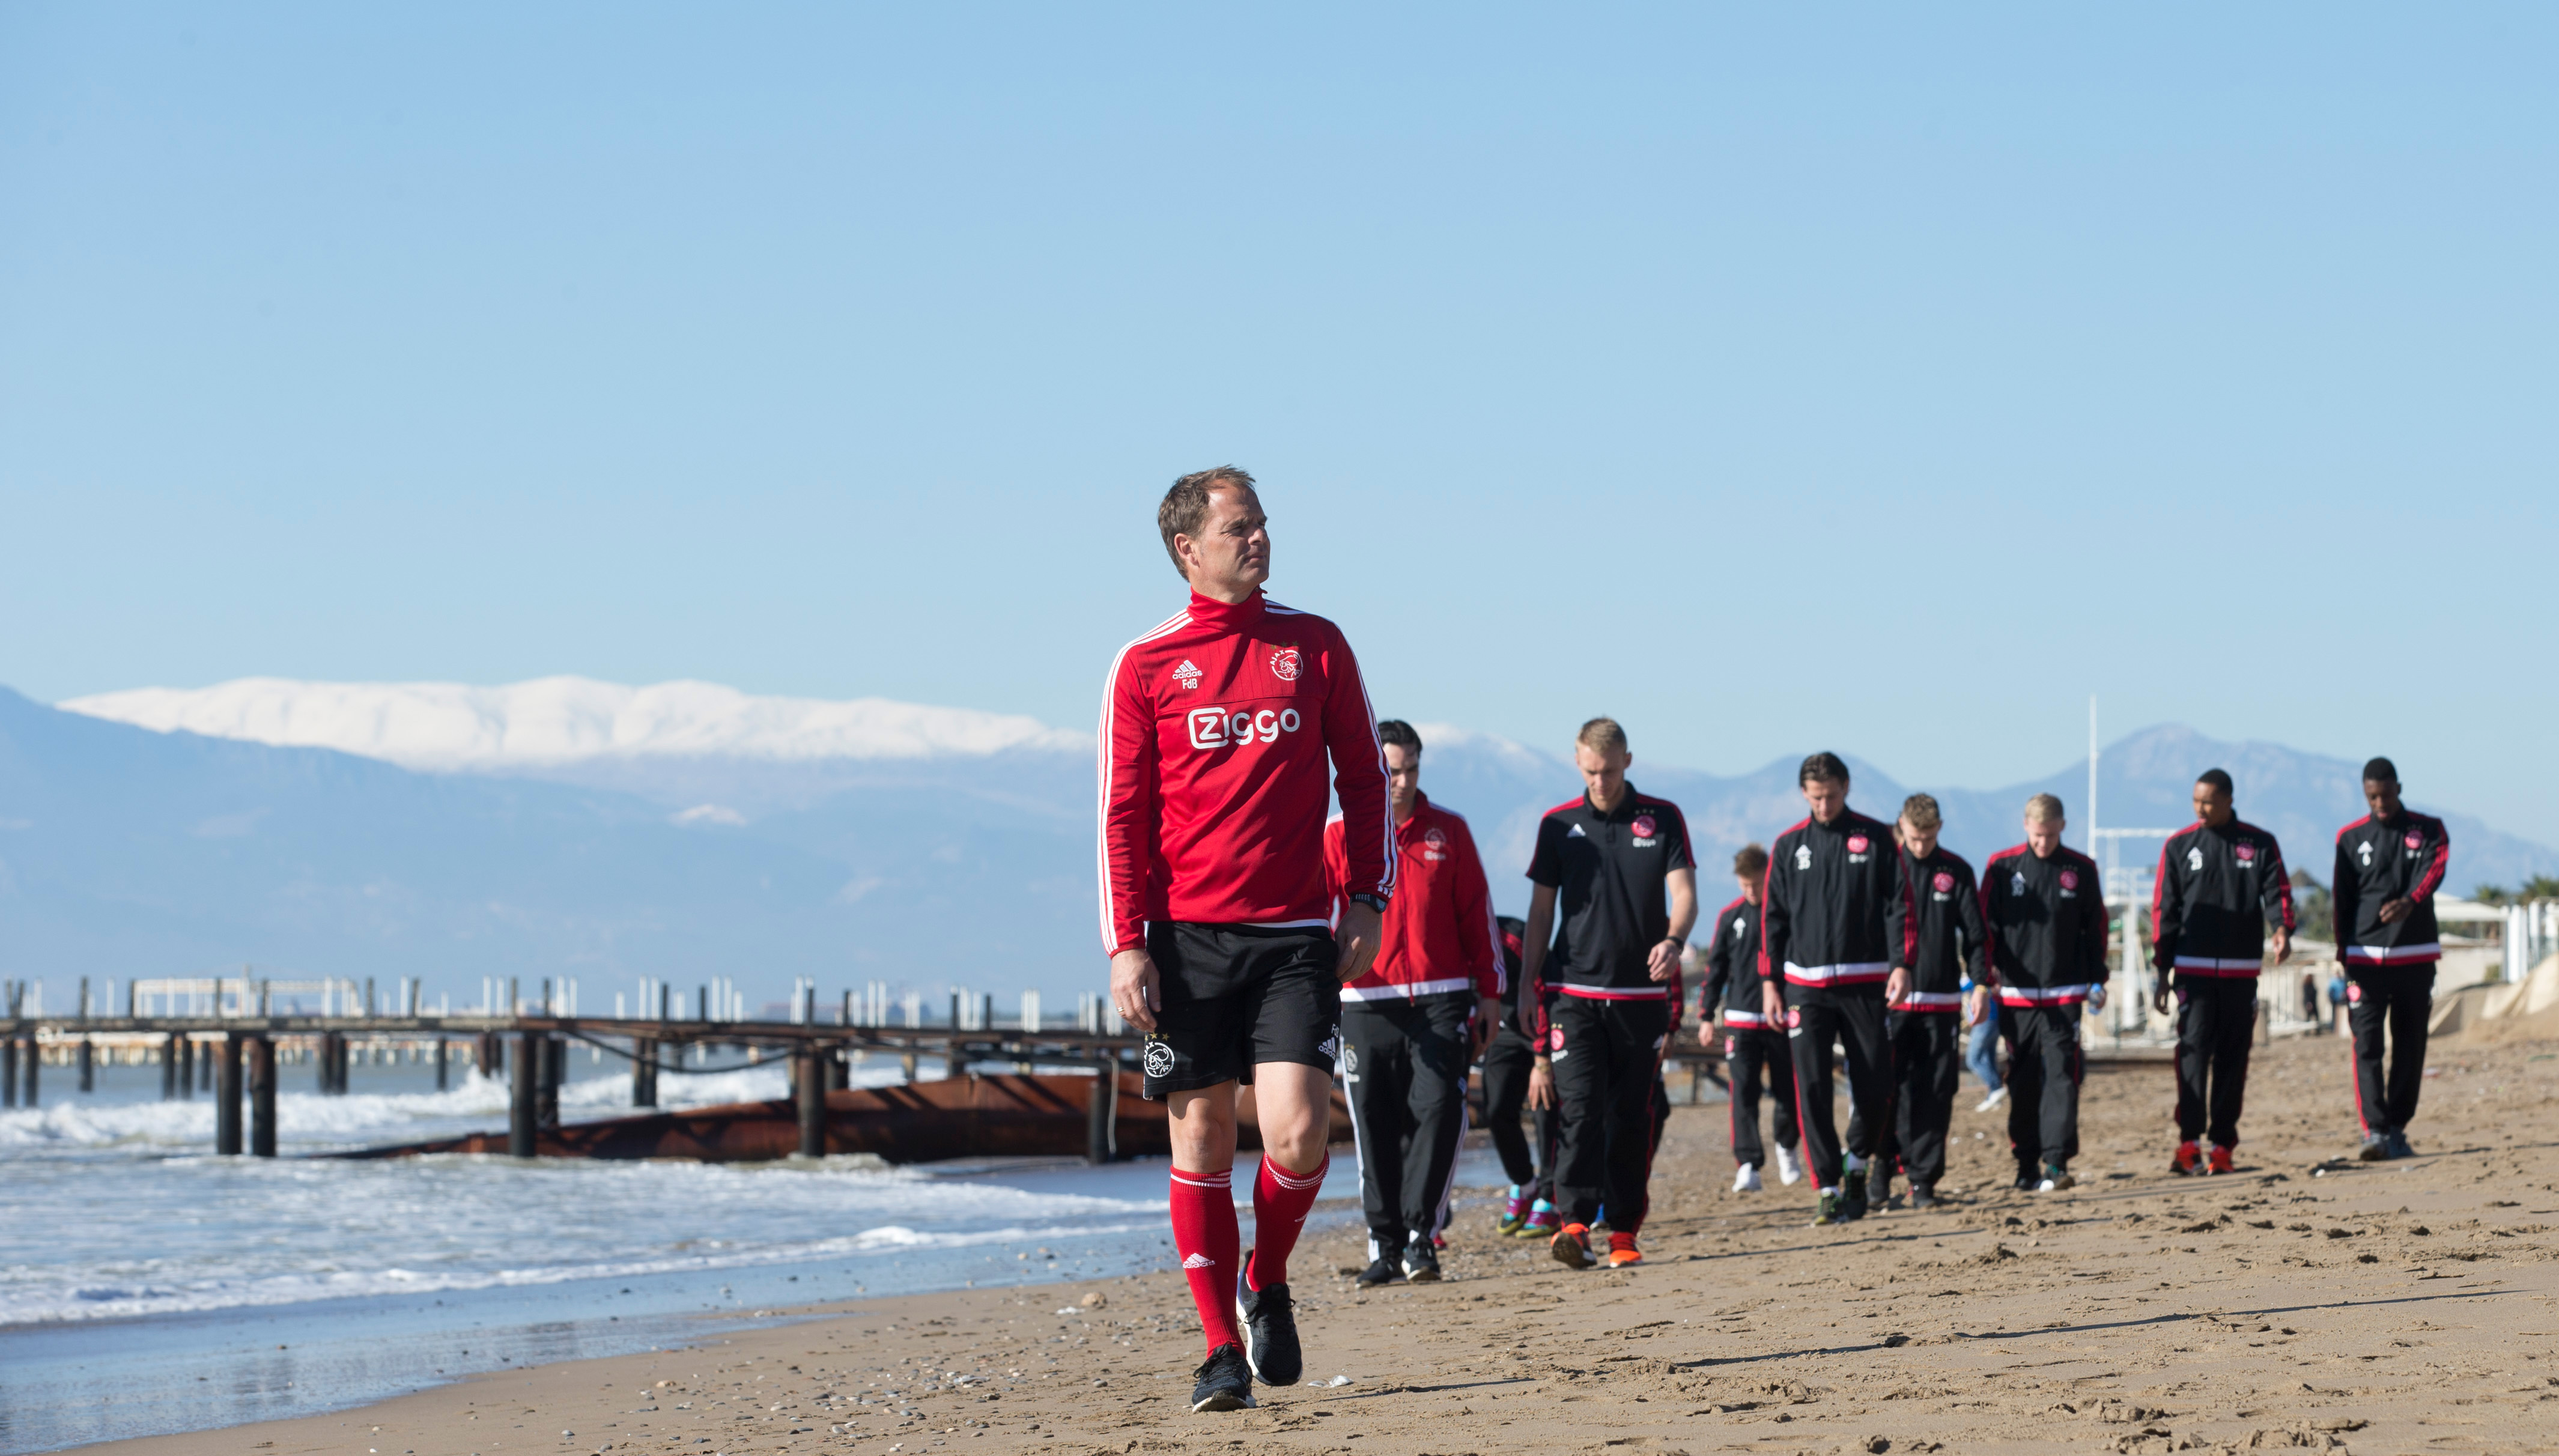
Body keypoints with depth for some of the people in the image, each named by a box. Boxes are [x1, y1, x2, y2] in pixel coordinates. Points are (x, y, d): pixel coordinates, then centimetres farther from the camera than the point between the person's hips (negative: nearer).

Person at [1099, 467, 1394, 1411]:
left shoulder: (1316, 646, 8)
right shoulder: (1145, 666, 3)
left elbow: (1366, 780, 14)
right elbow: (1122, 817, 3)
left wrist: (1368, 900, 4)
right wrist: (1126, 946, -5)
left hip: (1296, 937, 1)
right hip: (1188, 940, -1)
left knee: (1298, 1130, -13)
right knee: (1202, 1139, 0)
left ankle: (1267, 1285, 15)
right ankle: (1223, 1349, 9)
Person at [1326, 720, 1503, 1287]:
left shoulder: (1449, 830, 8)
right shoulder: (1338, 835, 4)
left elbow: (1477, 913, 12)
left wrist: (1490, 990, 11)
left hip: (1442, 1000, 0)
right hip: (1368, 1003, 0)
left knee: (1439, 1111, -13)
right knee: (1375, 1127, 1)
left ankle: (1420, 1234, -9)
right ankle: (1385, 1243, 9)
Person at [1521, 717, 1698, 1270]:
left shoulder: (1662, 819, 5)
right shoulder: (1558, 825, 6)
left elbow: (1683, 894, -2)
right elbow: (1541, 911, 10)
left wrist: (1673, 940, -24)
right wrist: (1529, 988, 5)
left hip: (1644, 994, 1)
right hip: (1576, 995, -1)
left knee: (1634, 1117, 4)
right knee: (1581, 1108, -14)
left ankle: (1624, 1232, 12)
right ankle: (1574, 1222, -23)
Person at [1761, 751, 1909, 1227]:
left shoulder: (1876, 839, 4)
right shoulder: (1789, 846, 7)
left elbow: (1899, 903, 3)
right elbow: (1772, 916, 10)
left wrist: (1902, 965, -7)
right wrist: (1770, 982, 5)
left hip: (1865, 983, 0)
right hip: (1807, 985, 1)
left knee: (1876, 1088, 0)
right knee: (1812, 1089, -8)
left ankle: (1856, 1164, 25)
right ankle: (1829, 1190, -7)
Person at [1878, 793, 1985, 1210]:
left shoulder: (1957, 872, 6)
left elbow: (1974, 933, 8)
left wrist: (1980, 983, -3)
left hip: (1941, 1003, 1)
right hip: (1890, 1001, -1)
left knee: (1934, 1096, 0)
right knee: (1889, 1091, -5)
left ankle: (1923, 1179, 5)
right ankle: (1880, 1172, 9)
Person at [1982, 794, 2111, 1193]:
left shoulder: (2081, 870, 4)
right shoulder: (2001, 867, 2)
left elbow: (2096, 926, 11)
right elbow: (1985, 925, 5)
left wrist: (2097, 981, 8)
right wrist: (1985, 980, -3)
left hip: (2065, 994, -1)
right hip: (2017, 993, 1)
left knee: (2062, 1077, -11)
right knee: (2023, 1082, 6)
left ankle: (2056, 1163, -15)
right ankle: (2027, 1166, 13)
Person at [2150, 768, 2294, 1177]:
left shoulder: (2260, 845, 7)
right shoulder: (2179, 846, 7)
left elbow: (2278, 892, 0)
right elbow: (2164, 909, 8)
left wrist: (2282, 929, -22)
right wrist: (2163, 971, 3)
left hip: (2241, 970, 1)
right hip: (2193, 969, -1)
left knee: (2233, 1056, 2)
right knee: (2193, 1047, -13)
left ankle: (2222, 1144, 7)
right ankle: (2189, 1141, -20)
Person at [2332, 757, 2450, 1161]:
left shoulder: (2427, 830, 5)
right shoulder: (2351, 838, 7)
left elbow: (2435, 869, -14)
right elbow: (2343, 900, 8)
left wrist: (2410, 901, -35)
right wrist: (2346, 959, 2)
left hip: (2415, 957, 1)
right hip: (2367, 957, -1)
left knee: (2411, 1047, 5)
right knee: (2367, 1045, -12)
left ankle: (2397, 1131, 14)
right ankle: (2374, 1131, -19)